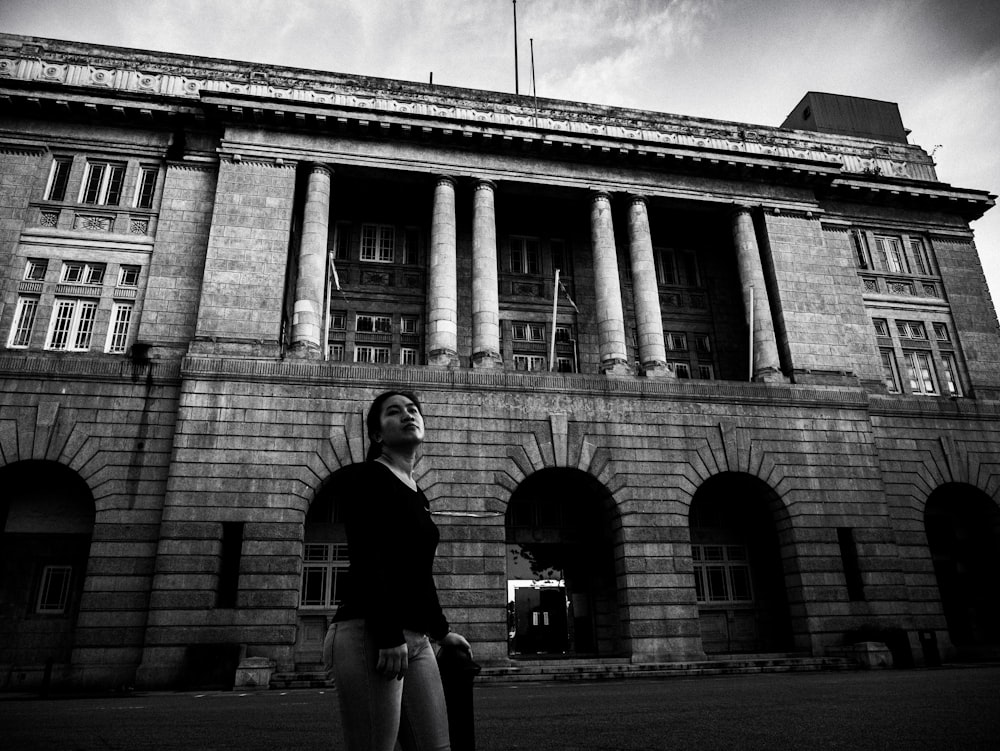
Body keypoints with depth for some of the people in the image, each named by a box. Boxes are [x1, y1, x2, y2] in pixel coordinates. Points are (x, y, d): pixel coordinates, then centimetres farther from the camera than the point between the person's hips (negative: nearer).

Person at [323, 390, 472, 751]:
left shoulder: (418, 496, 20)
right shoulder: (362, 478, -3)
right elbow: (365, 559, -14)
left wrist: (440, 630, 30)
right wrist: (389, 636, -20)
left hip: (415, 638, 8)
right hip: (367, 634, -8)